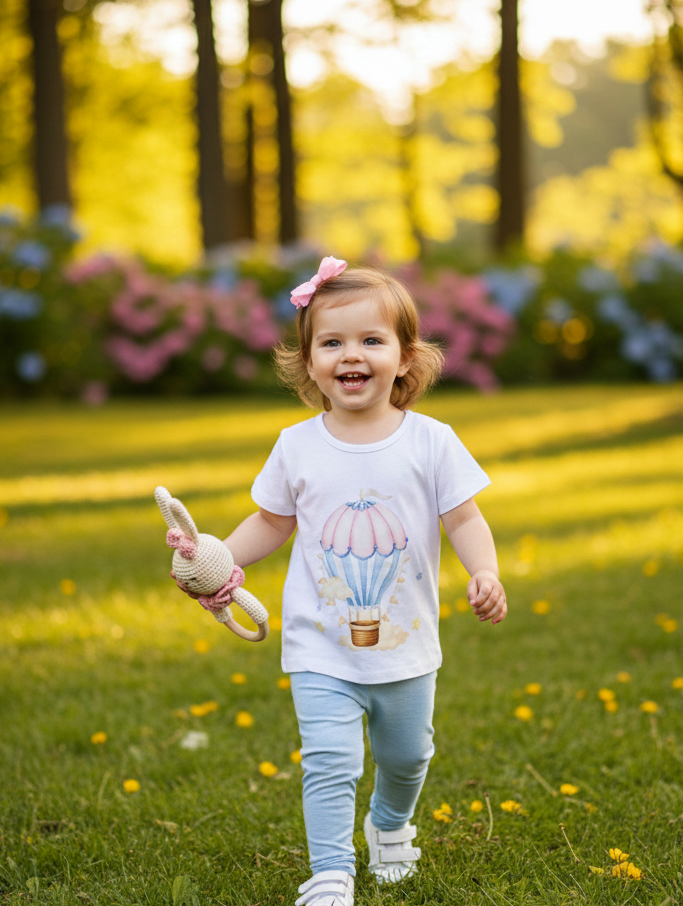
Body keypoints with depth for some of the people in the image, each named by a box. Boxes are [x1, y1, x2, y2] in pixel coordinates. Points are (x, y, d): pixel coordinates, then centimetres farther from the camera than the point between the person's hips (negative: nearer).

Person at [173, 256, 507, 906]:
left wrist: (485, 573, -23)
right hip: (321, 648, -1)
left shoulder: (430, 443, -9)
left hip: (405, 643, 1)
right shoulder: (296, 447, -5)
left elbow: (463, 519, -6)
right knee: (329, 761, -13)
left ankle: (391, 826, 50)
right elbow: (273, 522, 8)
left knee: (406, 755, 20)